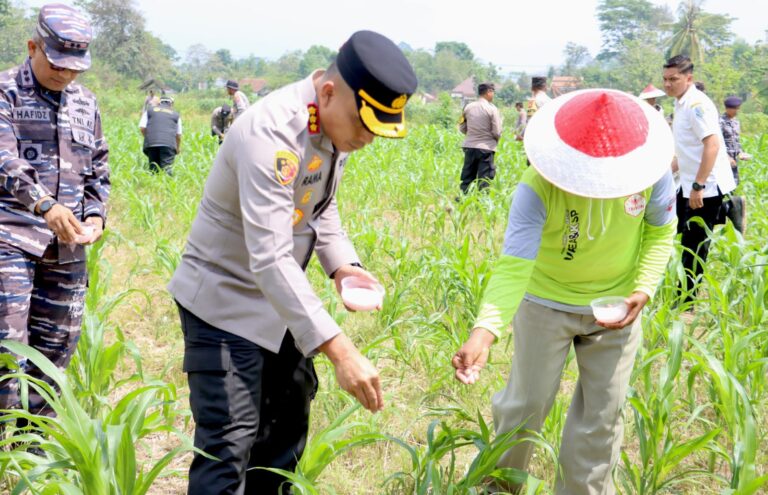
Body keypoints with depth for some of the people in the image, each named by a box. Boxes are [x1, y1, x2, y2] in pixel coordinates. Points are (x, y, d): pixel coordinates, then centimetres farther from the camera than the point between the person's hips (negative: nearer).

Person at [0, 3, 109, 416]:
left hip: (68, 244, 6)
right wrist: (45, 206, -33)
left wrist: (95, 214, 1)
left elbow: (98, 170, 20)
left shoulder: (85, 104, 15)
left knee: (57, 345, 10)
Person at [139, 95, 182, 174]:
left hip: (151, 144, 1)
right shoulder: (175, 114, 19)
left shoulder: (150, 111, 20)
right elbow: (178, 134, 20)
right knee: (166, 169, -9)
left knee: (153, 168, 7)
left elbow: (142, 127, 9)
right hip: (169, 144, -1)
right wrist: (178, 147, 35)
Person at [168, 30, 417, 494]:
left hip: (279, 300, 9)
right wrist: (341, 350, -43)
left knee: (288, 421, 18)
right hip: (226, 302, -9)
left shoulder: (336, 123, -4)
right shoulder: (272, 133, -31)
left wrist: (341, 263, -6)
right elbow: (270, 258, -39)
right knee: (230, 446, -11)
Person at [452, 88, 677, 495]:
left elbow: (660, 232, -2)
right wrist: (484, 331, -53)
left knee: (602, 413, 10)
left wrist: (643, 291, -18)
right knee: (527, 404, 10)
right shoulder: (538, 186, -31)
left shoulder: (652, 171, -21)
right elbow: (513, 265, -38)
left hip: (615, 306, 2)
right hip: (547, 303, -2)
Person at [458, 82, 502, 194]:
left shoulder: (468, 107, 2)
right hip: (486, 148, -4)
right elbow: (497, 132, -10)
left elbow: (462, 128, 8)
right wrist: (495, 140, 11)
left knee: (467, 178, 11)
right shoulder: (492, 109, -10)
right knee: (484, 180, 2)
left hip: (469, 146, 4)